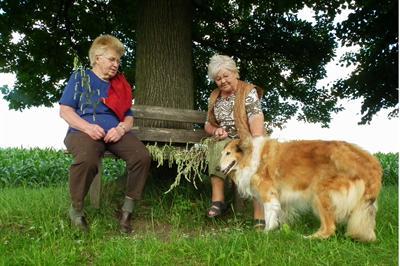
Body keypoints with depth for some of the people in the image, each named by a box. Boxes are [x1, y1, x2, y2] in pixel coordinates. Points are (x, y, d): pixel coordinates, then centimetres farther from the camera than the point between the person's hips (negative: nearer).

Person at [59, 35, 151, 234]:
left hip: (115, 133, 4)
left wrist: (121, 128, -8)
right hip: (83, 131, -4)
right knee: (87, 159, -39)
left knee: (142, 156, -27)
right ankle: (76, 210, -13)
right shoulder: (80, 77, 12)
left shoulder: (120, 85, 24)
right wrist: (88, 127, -16)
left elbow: (128, 117, 18)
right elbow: (65, 111, 2)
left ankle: (127, 209, -10)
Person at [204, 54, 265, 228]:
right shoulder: (214, 96, 14)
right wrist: (215, 130, -5)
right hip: (223, 142, 4)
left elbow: (256, 120, -18)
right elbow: (208, 124, 21)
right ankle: (218, 200, -30)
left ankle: (260, 216, -38)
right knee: (219, 147, -33)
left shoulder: (249, 92, -3)